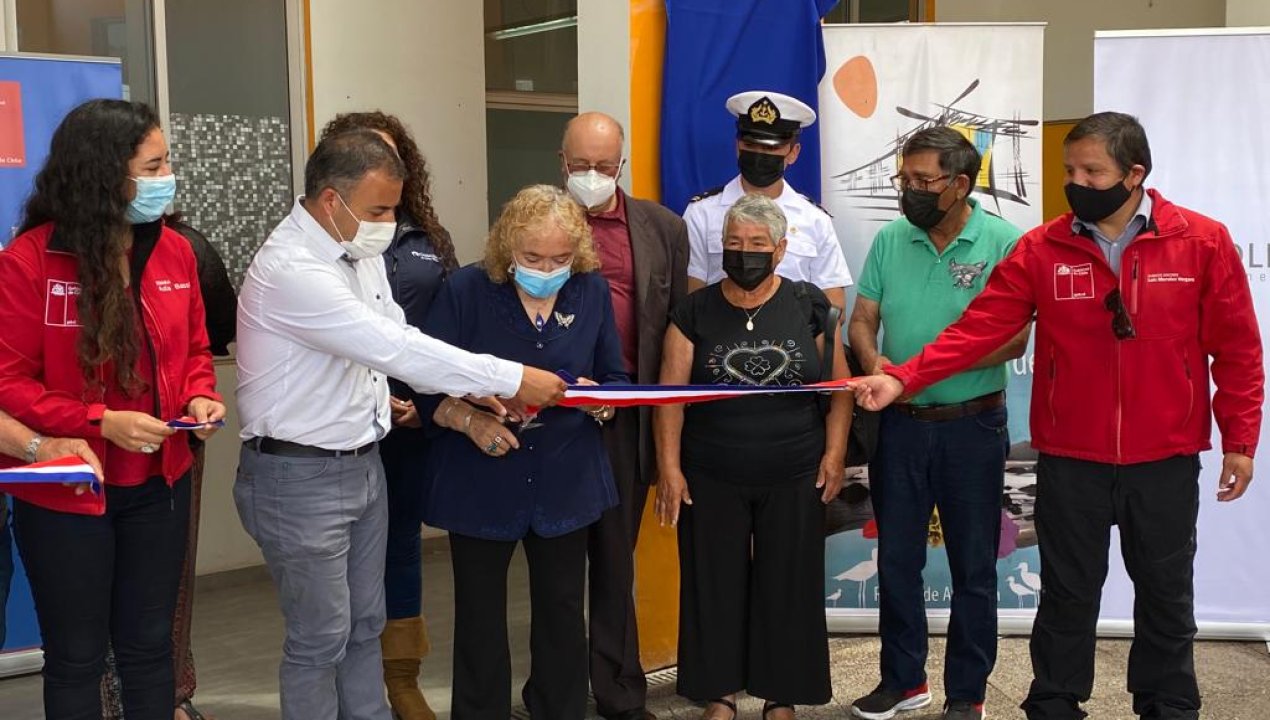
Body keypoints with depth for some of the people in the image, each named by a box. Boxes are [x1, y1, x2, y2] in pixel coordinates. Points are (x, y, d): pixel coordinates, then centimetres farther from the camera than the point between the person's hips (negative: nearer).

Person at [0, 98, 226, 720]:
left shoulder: (174, 252, 0)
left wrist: (200, 399, -9)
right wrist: (101, 422, -23)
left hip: (157, 486, 4)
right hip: (65, 493, -4)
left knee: (149, 647, 16)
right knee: (76, 657, 11)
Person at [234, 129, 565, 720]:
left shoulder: (360, 250, 4)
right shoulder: (291, 270, -25)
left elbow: (397, 336, 11)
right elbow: (394, 348, -28)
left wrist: (474, 396, -4)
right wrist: (510, 378, -24)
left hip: (364, 463, 8)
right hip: (301, 477, -8)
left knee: (365, 625, 17)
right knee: (322, 638, 3)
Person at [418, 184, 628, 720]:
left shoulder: (591, 292, 0)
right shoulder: (466, 290, -10)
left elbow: (615, 380, 7)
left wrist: (601, 400, -15)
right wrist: (468, 420, -27)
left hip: (565, 483, 2)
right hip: (480, 481, -2)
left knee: (562, 611, 12)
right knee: (481, 616, 10)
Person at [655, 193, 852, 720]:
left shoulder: (809, 306, 0)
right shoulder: (695, 312, 0)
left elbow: (839, 385, 2)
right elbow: (670, 395, -2)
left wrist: (834, 453, -5)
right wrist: (669, 469, -7)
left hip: (795, 479, 0)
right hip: (711, 479, 0)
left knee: (787, 586, 7)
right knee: (715, 585, 8)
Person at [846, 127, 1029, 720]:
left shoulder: (1004, 242, -10)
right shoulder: (889, 239, 3)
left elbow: (1013, 340, -14)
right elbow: (861, 321, 5)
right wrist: (875, 363, -17)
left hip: (972, 425, -4)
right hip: (899, 424, 4)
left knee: (973, 566, 7)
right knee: (896, 559, 13)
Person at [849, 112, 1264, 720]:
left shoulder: (1203, 242, -5)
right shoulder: (1042, 249, -3)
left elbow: (1236, 349, -1)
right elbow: (978, 327, -8)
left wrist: (1240, 440, -2)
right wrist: (903, 378, -19)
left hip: (1166, 462, 0)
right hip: (1070, 462, 0)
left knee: (1166, 595, 14)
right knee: (1067, 596, 12)